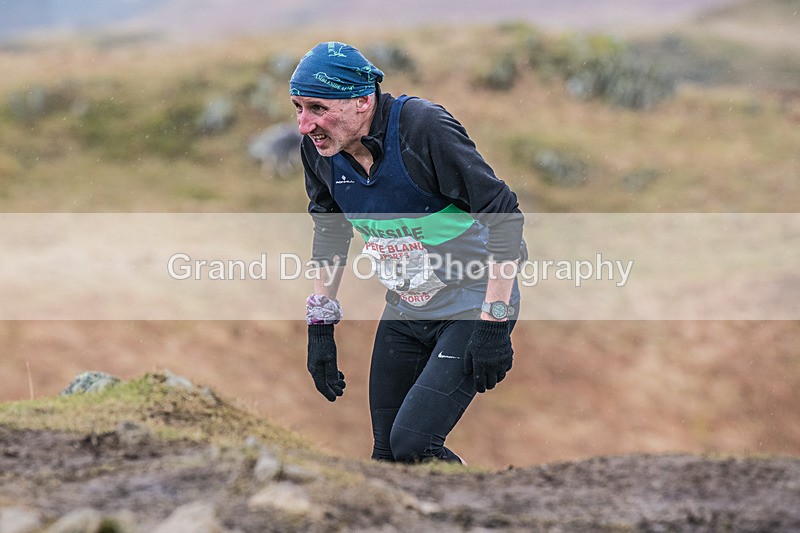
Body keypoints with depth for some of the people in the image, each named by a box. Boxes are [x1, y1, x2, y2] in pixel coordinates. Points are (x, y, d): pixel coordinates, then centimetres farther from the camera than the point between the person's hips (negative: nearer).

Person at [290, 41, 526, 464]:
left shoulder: (423, 128, -27)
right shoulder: (318, 147, -8)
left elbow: (505, 217, -23)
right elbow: (330, 231, 12)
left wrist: (494, 325, -23)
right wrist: (320, 326, 9)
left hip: (472, 306, -6)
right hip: (404, 312, 6)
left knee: (413, 444, -18)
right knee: (386, 456, 5)